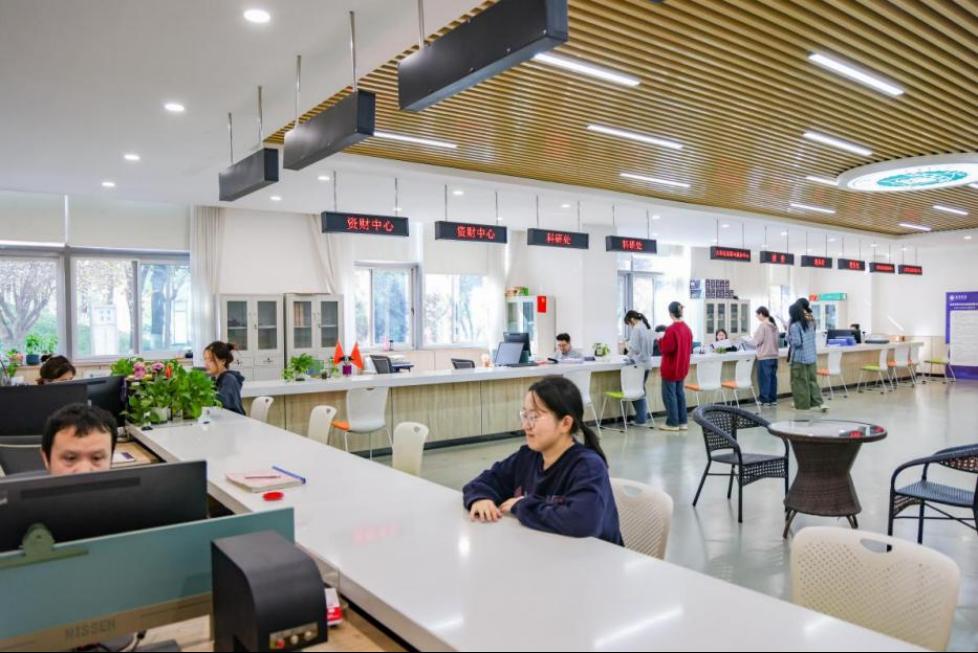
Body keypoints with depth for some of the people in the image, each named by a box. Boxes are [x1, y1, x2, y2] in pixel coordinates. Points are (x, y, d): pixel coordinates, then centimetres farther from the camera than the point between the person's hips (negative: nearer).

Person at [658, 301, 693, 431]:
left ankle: (672, 423, 5)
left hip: (671, 368, -8)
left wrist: (661, 340, -5)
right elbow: (690, 348, 13)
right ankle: (683, 422, 17)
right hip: (682, 367, 8)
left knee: (669, 395, 1)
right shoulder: (687, 329, 5)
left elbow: (666, 348, -20)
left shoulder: (671, 329, -21)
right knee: (680, 393, 15)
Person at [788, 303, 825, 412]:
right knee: (812, 380, 11)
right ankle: (819, 403, 6)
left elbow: (796, 342, -19)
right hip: (812, 357, 7)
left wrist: (789, 337, -2)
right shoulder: (810, 323, 8)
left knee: (800, 382, 4)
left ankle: (802, 404, 11)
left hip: (799, 358, -7)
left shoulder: (794, 326, -16)